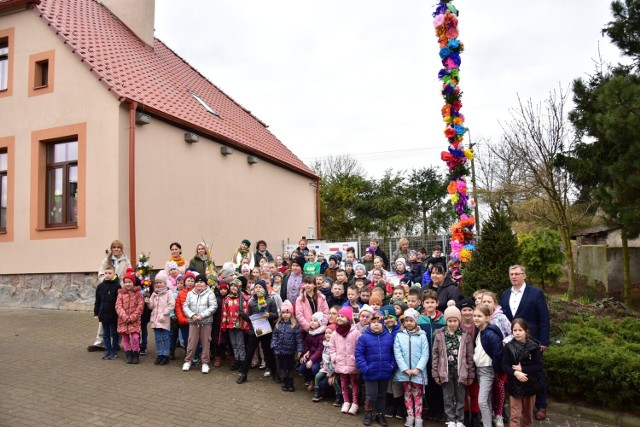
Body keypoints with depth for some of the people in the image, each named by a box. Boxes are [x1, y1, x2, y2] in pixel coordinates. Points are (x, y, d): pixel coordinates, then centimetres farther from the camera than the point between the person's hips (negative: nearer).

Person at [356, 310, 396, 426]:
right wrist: (364, 367, -16)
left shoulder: (389, 336, -2)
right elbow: (358, 353, -8)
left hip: (385, 372, 3)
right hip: (371, 372, -2)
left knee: (382, 395, 16)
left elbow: (393, 352, 6)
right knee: (371, 395, 6)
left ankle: (380, 414, 33)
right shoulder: (364, 337, -10)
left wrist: (393, 365, -5)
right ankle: (368, 414, 28)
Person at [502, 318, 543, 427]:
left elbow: (539, 366, -10)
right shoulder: (509, 347, -8)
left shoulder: (533, 346, -9)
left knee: (528, 413, 19)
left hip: (530, 384, 1)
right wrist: (515, 373, -26)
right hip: (515, 385, -1)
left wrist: (522, 369, -19)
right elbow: (504, 365, -9)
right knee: (515, 415, 1)